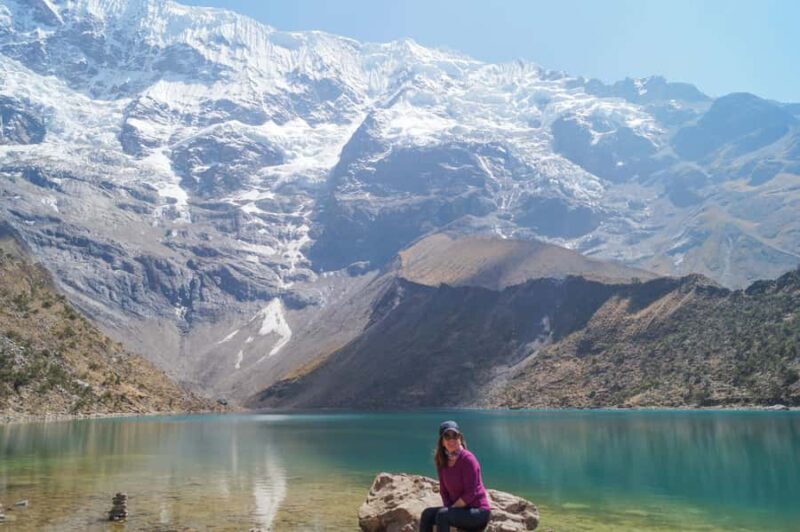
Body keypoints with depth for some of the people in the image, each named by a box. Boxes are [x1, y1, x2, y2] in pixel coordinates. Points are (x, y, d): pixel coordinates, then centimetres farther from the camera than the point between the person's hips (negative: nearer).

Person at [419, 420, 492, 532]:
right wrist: (449, 508, -6)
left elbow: (470, 493, -18)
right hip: (459, 509, 7)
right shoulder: (442, 461, 4)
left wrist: (451, 509, -14)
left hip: (479, 511, -7)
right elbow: (443, 490, 10)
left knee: (442, 514, -28)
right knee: (427, 514, -12)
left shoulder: (468, 459, -17)